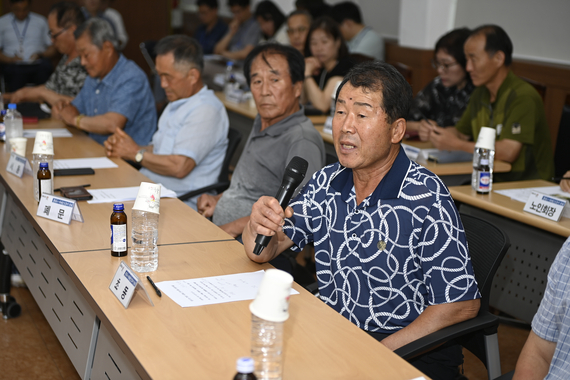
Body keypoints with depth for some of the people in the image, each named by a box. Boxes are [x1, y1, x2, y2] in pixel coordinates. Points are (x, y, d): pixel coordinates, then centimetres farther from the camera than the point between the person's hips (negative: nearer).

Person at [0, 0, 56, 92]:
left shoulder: (41, 21, 18)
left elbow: (52, 49, 15)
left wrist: (40, 55, -6)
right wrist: (10, 59, -8)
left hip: (39, 64, 2)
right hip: (14, 66, -2)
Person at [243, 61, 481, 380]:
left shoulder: (426, 198, -15)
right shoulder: (326, 183, 4)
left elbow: (462, 303, -15)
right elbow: (263, 252, 8)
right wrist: (258, 226, -16)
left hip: (411, 353, -5)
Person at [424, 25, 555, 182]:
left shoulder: (523, 96, -17)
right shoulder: (480, 94, 11)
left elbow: (509, 151, -26)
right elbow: (461, 133, 21)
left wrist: (456, 144, -22)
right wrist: (437, 131, -1)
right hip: (493, 181, 7)